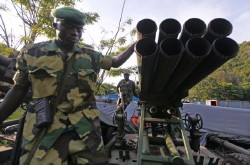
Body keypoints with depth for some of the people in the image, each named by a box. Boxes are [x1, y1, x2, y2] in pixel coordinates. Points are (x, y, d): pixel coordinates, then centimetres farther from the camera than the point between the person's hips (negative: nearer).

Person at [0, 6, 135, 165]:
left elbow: (116, 62, 21)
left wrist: (135, 44, 19)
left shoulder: (92, 56, 7)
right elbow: (18, 91, 7)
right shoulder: (31, 52, 4)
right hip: (45, 130, -1)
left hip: (85, 128, 2)